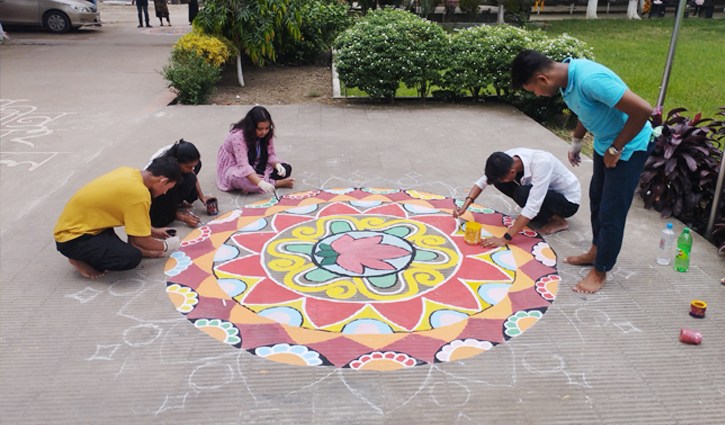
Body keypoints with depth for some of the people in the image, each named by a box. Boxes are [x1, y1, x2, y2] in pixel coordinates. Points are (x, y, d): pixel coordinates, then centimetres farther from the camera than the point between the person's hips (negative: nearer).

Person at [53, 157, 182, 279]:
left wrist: (153, 231, 23)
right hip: (72, 239, -9)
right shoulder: (139, 193, -25)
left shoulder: (128, 171, 0)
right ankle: (80, 260, -5)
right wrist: (165, 246, 2)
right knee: (131, 258, -27)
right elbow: (141, 240, -16)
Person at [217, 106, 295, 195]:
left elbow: (271, 155, -2)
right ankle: (277, 183, -26)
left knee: (286, 169, -14)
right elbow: (243, 165, -37)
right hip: (235, 167, -6)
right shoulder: (238, 136, -30)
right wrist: (261, 183, -48)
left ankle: (251, 187, -24)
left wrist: (277, 165, -27)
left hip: (256, 166, 6)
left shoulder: (267, 133, -10)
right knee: (238, 179, -42)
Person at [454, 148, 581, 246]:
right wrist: (464, 206, -18)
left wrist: (505, 239, -39)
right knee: (497, 180, -11)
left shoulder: (541, 163, -37)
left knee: (522, 193, -33)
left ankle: (558, 221, -7)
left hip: (568, 201, -7)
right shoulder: (506, 159, -18)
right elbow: (483, 181, -5)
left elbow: (532, 207, -39)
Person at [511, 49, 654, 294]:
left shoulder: (590, 79, -35)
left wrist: (616, 148, -23)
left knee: (611, 212, -1)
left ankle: (600, 271, 15)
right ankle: (597, 251, 41)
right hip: (604, 143, 9)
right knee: (597, 199, 22)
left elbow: (643, 110, -33)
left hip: (629, 146, -9)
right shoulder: (565, 75, -7)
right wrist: (576, 141, 15)